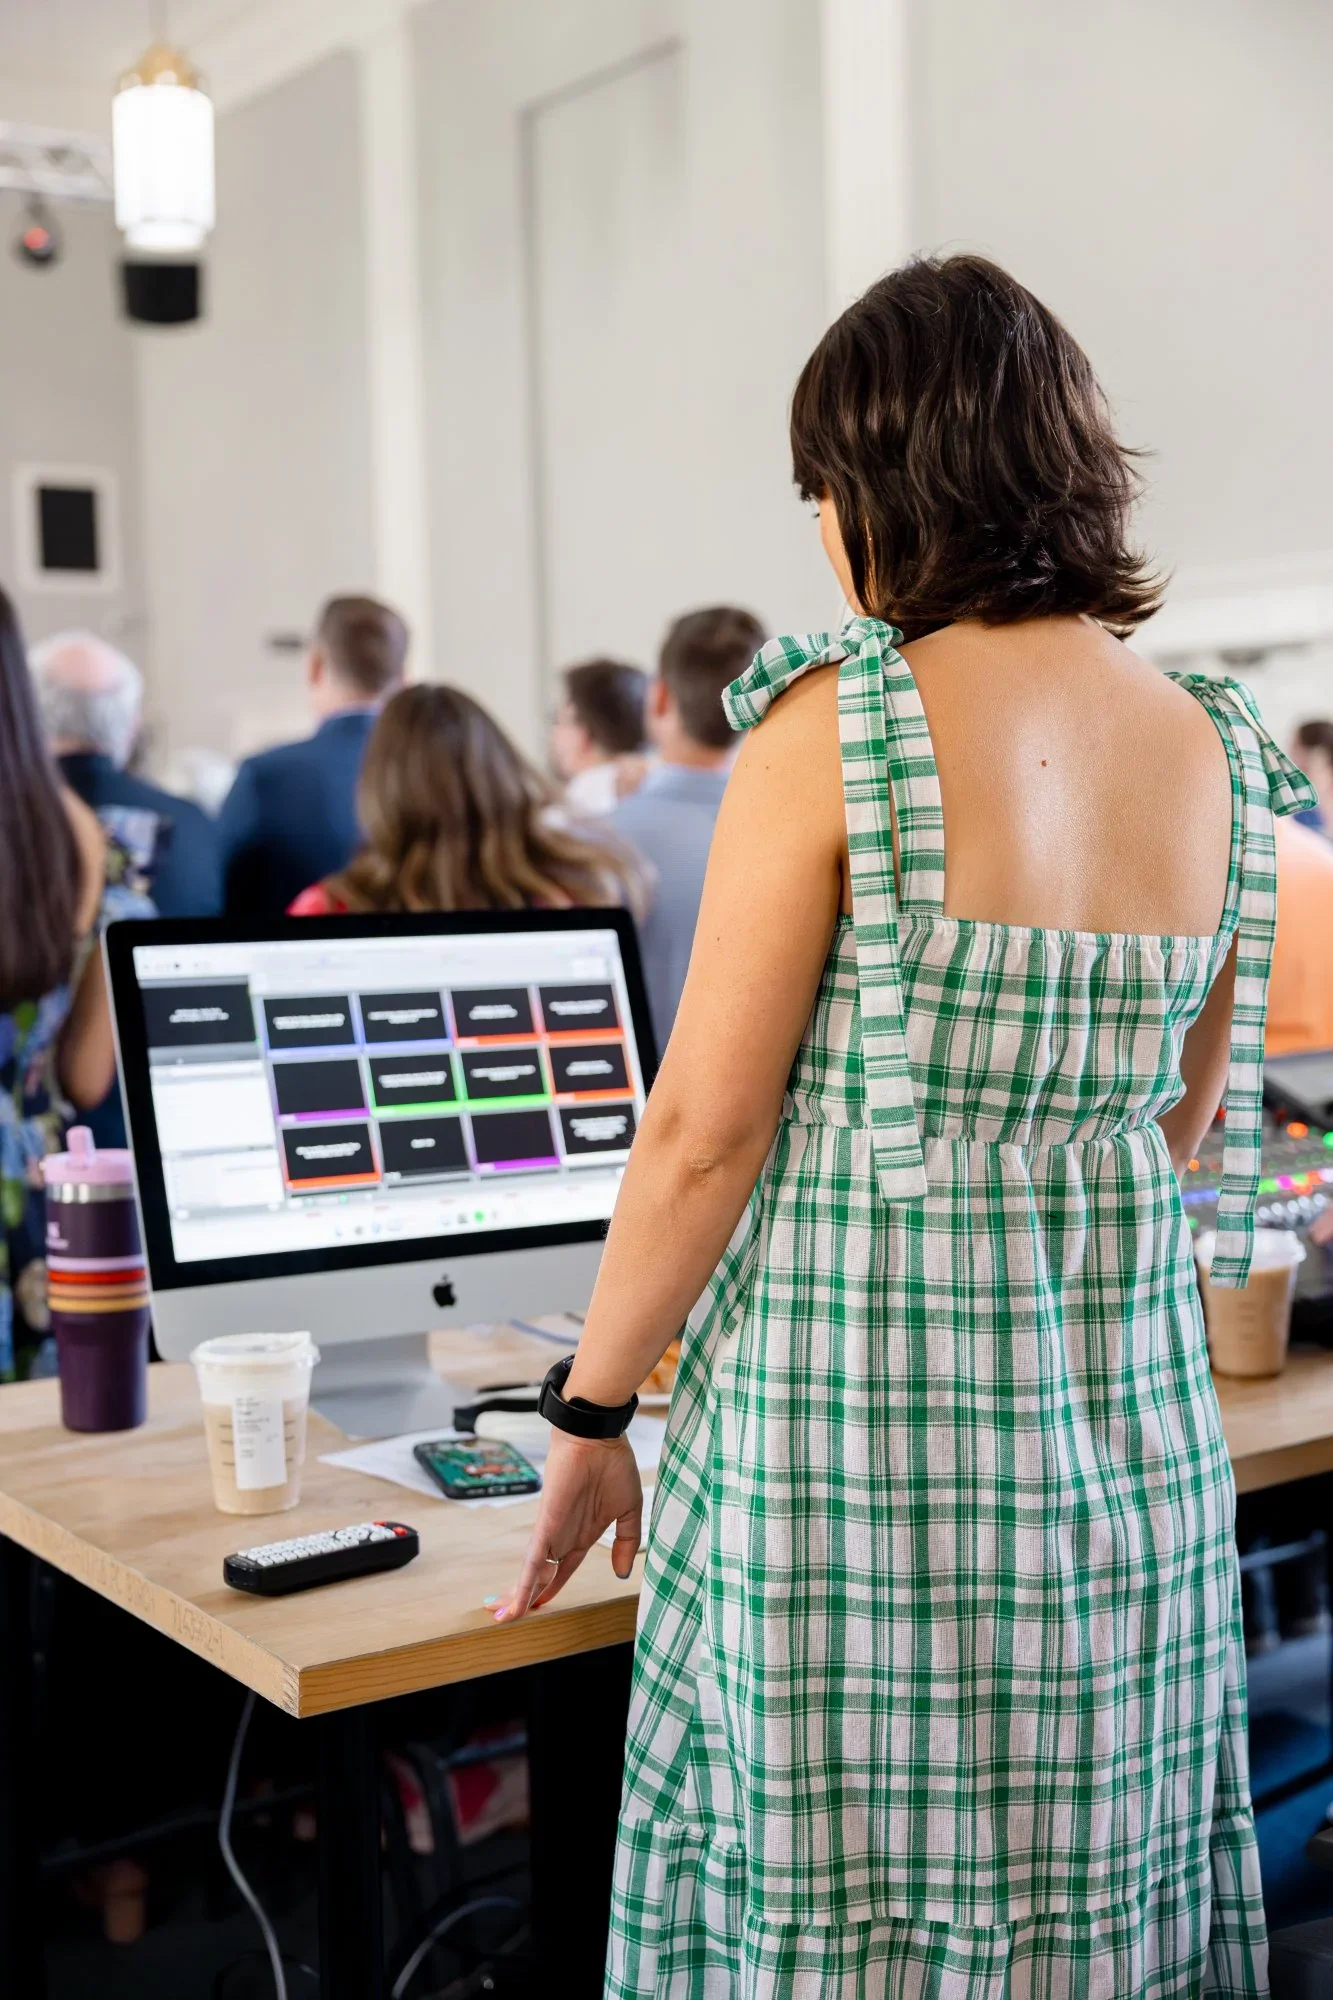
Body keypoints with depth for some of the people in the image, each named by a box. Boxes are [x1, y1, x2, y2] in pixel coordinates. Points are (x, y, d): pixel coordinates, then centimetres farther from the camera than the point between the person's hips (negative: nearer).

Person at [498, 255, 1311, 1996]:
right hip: (1134, 1428, 6)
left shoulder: (835, 724, -13)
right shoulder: (1220, 757, 4)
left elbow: (704, 1131, -13)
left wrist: (591, 1414, -2)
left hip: (854, 1414, -5)